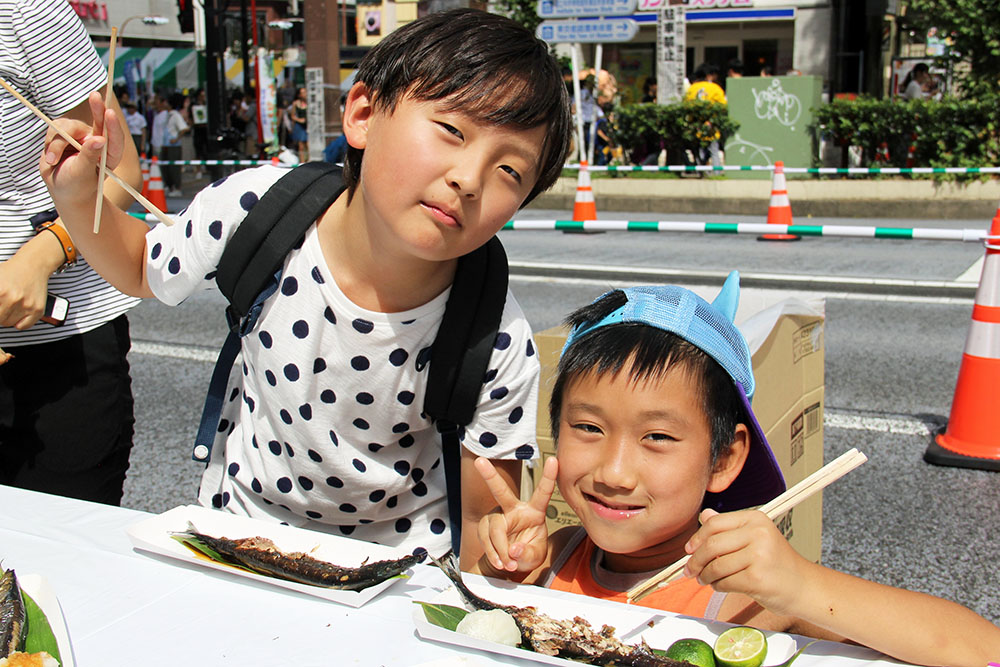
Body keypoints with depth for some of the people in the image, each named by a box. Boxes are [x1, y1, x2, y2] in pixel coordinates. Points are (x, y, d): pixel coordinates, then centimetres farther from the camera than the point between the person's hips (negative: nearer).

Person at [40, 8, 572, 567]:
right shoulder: (255, 210, -19)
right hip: (238, 520, -2)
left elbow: (484, 520, -14)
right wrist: (79, 197, -15)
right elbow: (143, 271, 3)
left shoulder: (501, 350, -25)